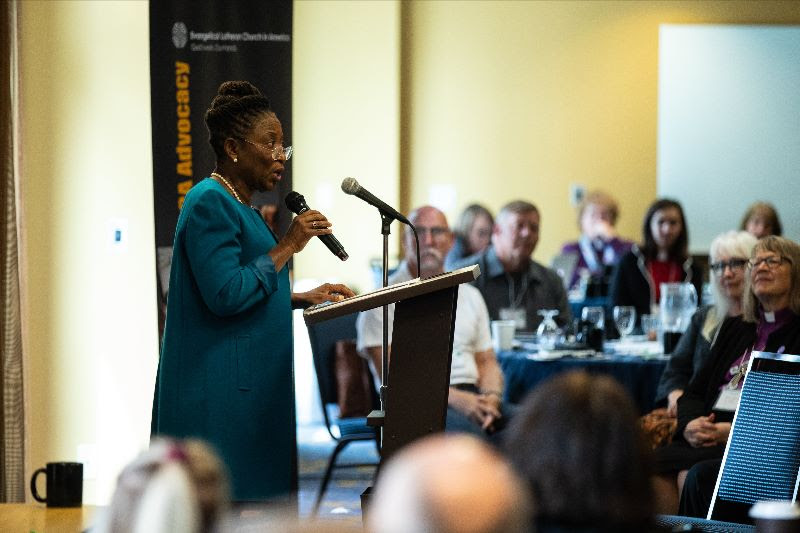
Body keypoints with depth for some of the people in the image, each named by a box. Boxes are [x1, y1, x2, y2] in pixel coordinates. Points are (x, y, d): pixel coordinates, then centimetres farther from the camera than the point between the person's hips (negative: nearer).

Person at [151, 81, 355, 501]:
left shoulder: (240, 208, 19)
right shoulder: (210, 204, -12)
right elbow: (225, 294, -21)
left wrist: (303, 298, 16)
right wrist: (287, 246, -15)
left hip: (248, 384, 10)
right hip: (220, 391, -10)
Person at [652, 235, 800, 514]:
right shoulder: (735, 328, 25)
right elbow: (694, 392, 20)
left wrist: (736, 431, -17)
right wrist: (690, 424, -4)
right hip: (709, 436, 5)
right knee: (653, 465, -24)